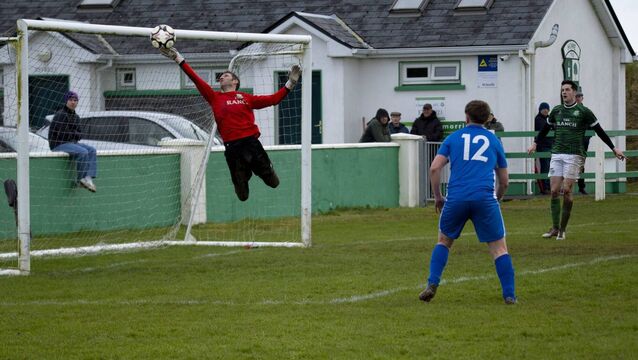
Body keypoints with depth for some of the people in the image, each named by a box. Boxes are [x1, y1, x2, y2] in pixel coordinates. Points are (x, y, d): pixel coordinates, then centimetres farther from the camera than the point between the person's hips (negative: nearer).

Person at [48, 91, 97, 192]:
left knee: (91, 150, -8)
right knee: (83, 152, -27)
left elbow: (80, 134, 13)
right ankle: (81, 179, -18)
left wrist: (72, 134, -9)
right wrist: (75, 134, -4)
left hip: (72, 143, 9)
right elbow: (63, 134, -19)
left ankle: (89, 178, -22)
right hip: (59, 144, -9)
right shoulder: (61, 115, -11)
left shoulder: (76, 116, 16)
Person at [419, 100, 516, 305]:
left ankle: (432, 285, 7)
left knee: (444, 241, 21)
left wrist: (437, 197, 15)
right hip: (485, 199, -1)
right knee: (499, 247, 5)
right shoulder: (493, 140, 18)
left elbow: (434, 168, 5)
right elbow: (504, 182, 21)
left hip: (456, 198, 1)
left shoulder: (453, 138, 16)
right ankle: (509, 295, -3)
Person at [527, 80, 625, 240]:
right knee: (554, 191, -3)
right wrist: (535, 143, 28)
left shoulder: (583, 112, 0)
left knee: (566, 191, -9)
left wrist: (614, 148, 4)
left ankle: (563, 229, -1)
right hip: (556, 154, 4)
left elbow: (599, 131, 4)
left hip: (574, 155, -4)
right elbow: (545, 128, 27)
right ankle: (555, 228, 1)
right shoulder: (556, 111, 12)